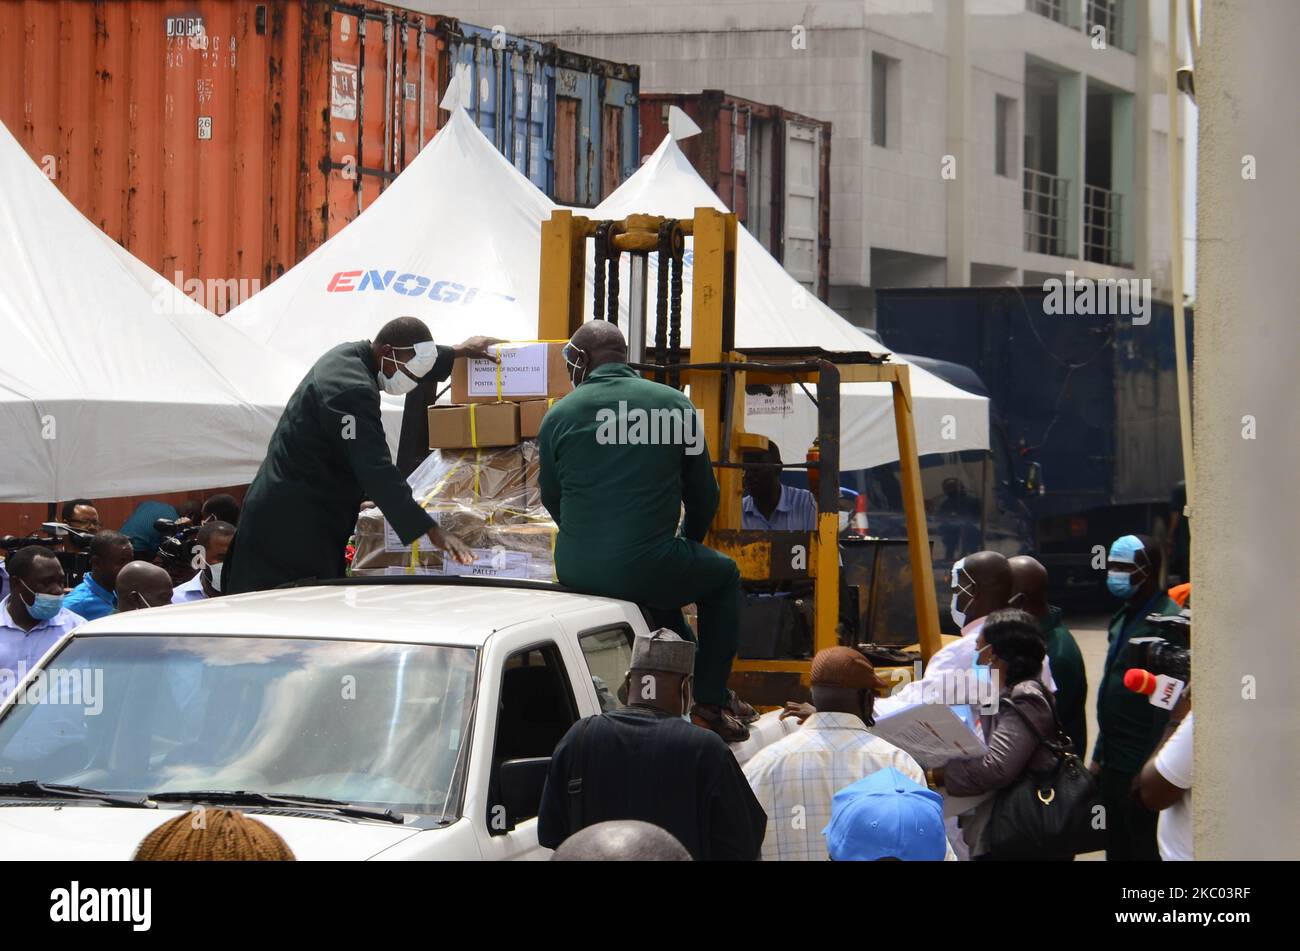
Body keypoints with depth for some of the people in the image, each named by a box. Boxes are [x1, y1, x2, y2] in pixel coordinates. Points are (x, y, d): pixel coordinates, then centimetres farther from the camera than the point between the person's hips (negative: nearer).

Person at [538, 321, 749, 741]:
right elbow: (703, 493, 8)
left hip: (575, 572, 4)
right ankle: (710, 705, 21)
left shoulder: (559, 415, 2)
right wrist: (688, 543, 28)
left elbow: (551, 498, 13)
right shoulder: (675, 405, 1)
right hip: (644, 568, -3)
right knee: (724, 575, 26)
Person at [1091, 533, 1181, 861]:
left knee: (1144, 850, -6)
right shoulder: (1125, 618, 16)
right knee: (1117, 851, 13)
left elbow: (1169, 707, -19)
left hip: (1139, 771, -9)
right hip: (1115, 766, 9)